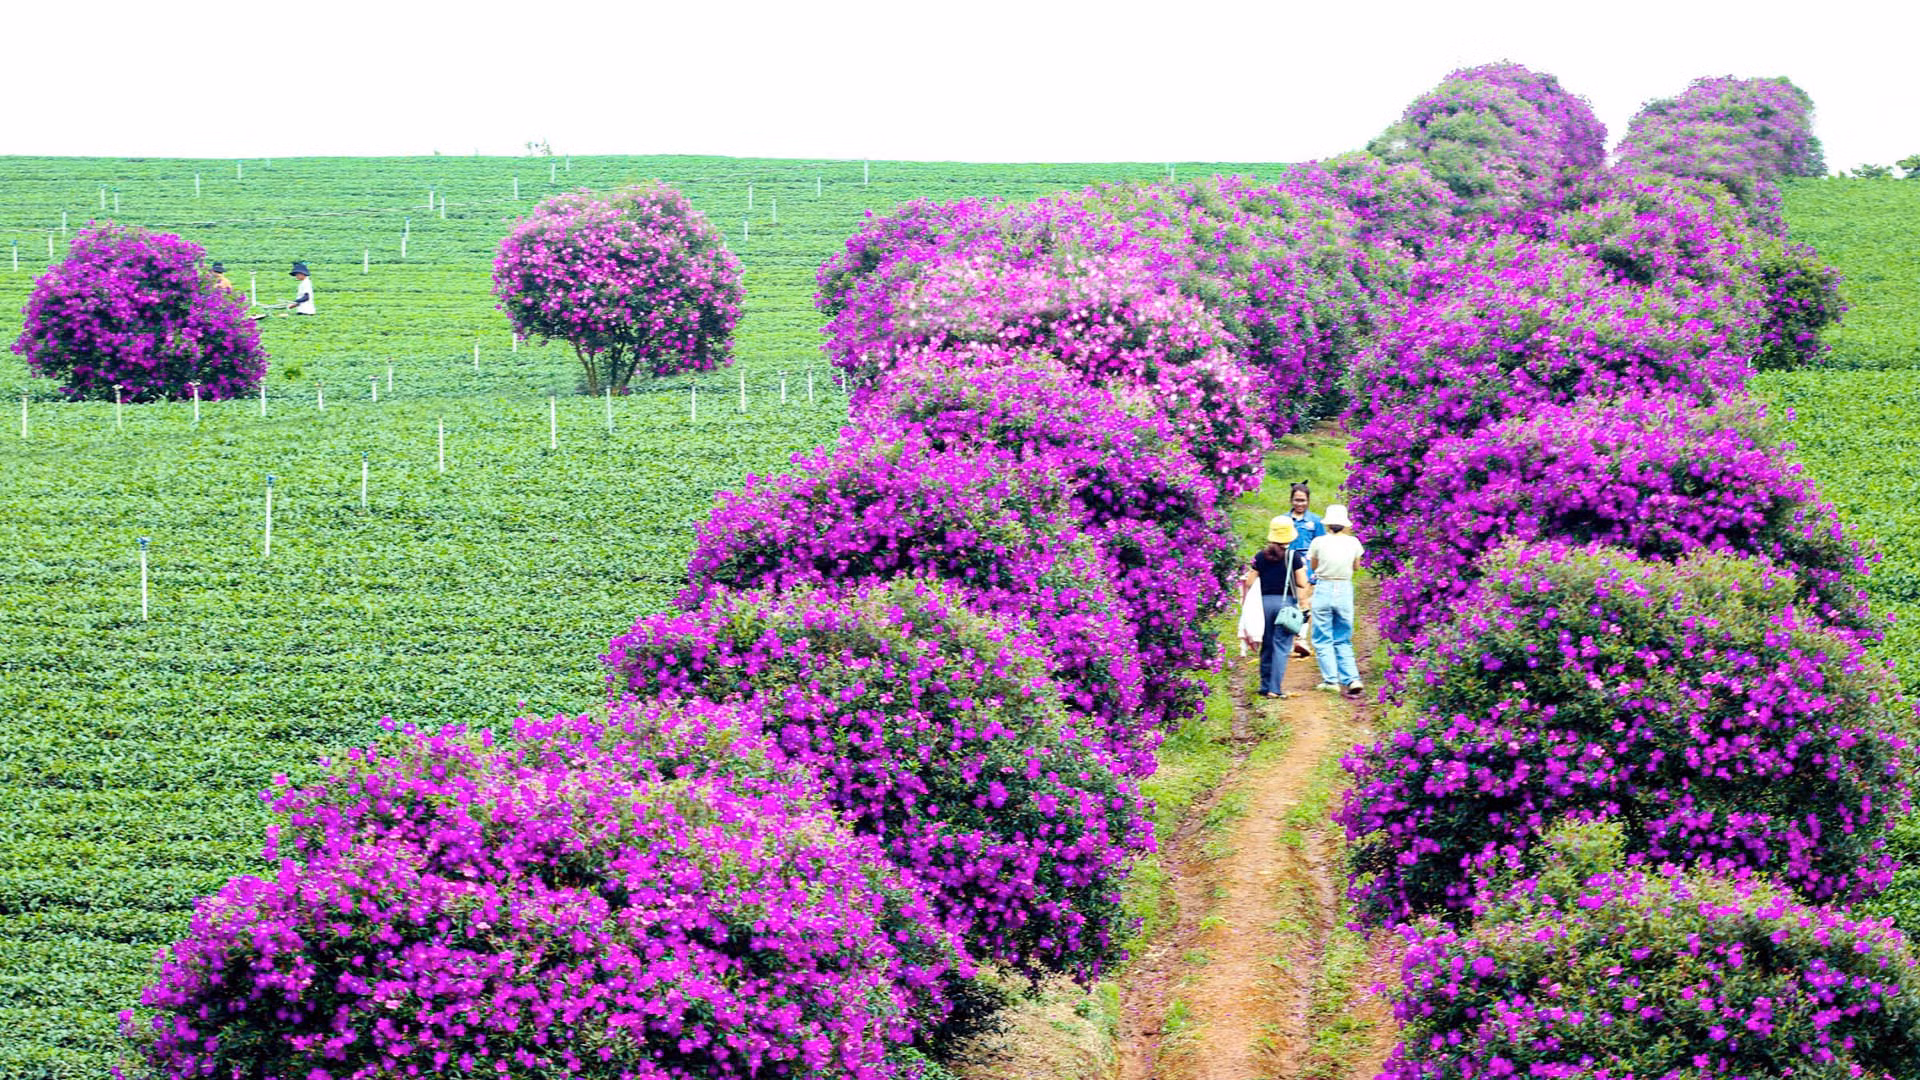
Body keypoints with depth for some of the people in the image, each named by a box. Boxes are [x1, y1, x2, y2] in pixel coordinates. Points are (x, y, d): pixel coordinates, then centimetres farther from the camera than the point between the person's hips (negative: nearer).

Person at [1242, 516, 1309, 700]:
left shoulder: (1261, 557, 2)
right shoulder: (1294, 557, -6)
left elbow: (1249, 583, 3)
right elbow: (1302, 583, -6)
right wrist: (1302, 569, 14)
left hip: (1265, 602, 3)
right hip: (1286, 602, -3)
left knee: (1266, 646, 13)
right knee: (1281, 647, -3)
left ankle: (1265, 687, 18)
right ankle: (1275, 688, -10)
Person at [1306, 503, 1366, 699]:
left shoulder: (1319, 542, -7)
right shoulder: (1353, 542, -2)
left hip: (1323, 589, -3)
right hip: (1345, 590, 3)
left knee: (1322, 640, 7)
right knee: (1343, 641, 12)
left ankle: (1332, 680, 0)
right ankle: (1352, 679, -2)